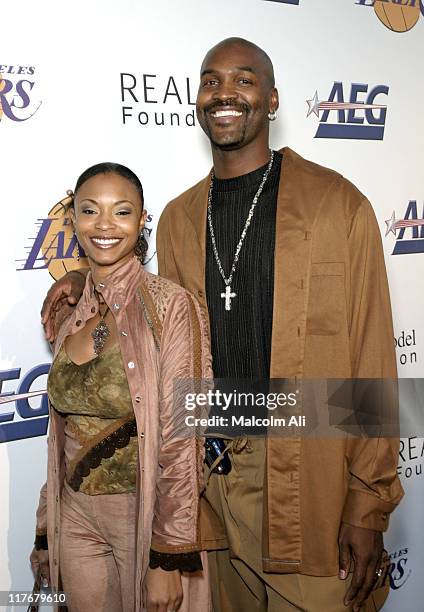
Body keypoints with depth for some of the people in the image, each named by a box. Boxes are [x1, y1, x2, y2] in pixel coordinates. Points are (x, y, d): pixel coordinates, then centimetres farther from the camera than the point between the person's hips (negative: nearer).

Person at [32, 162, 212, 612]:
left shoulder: (169, 305, -15)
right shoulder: (70, 314, 3)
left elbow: (180, 440, -16)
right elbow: (64, 434, 9)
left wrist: (168, 560, -15)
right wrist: (46, 534, 12)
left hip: (145, 515, -5)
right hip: (76, 517, 5)